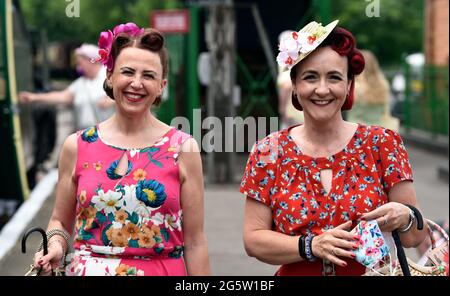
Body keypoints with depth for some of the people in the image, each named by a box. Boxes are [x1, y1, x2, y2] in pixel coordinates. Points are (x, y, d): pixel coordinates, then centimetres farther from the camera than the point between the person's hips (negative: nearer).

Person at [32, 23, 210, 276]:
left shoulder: (183, 148, -7)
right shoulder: (77, 146, -2)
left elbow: (194, 241, -6)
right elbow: (61, 221, 8)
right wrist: (55, 248, -12)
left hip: (163, 270, -1)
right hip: (89, 269, 1)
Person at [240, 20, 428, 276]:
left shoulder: (382, 144, -7)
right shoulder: (268, 152, -6)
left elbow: (417, 235, -5)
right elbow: (253, 239, -8)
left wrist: (404, 218, -26)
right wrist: (312, 245, -22)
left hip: (373, 272, 0)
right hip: (294, 274, 0)